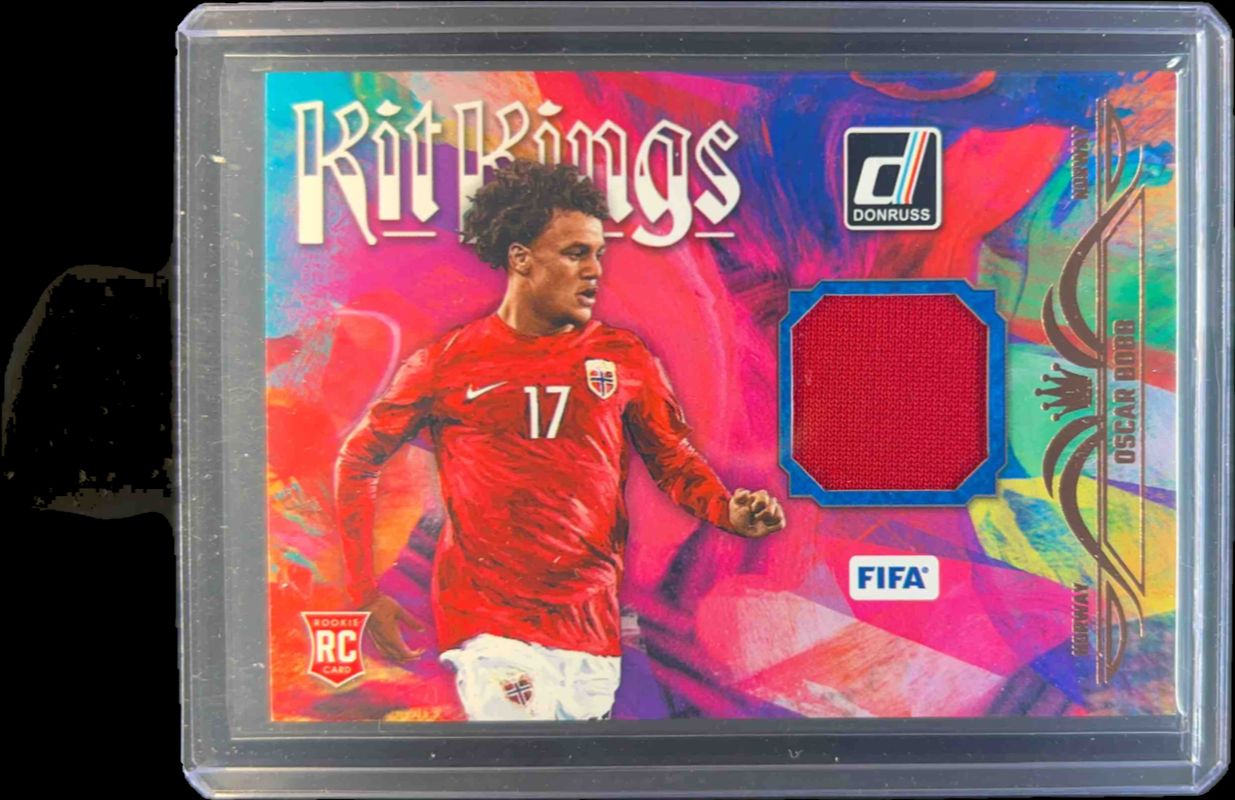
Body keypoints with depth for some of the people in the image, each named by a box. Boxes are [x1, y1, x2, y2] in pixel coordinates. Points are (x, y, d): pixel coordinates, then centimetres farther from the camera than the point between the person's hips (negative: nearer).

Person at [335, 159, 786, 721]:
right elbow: (359, 460, 8)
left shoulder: (622, 357, 5)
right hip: (491, 626, -3)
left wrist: (730, 512, -11)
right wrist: (366, 594, 4)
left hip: (592, 628, 3)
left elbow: (673, 458, 11)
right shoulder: (448, 363, 0)